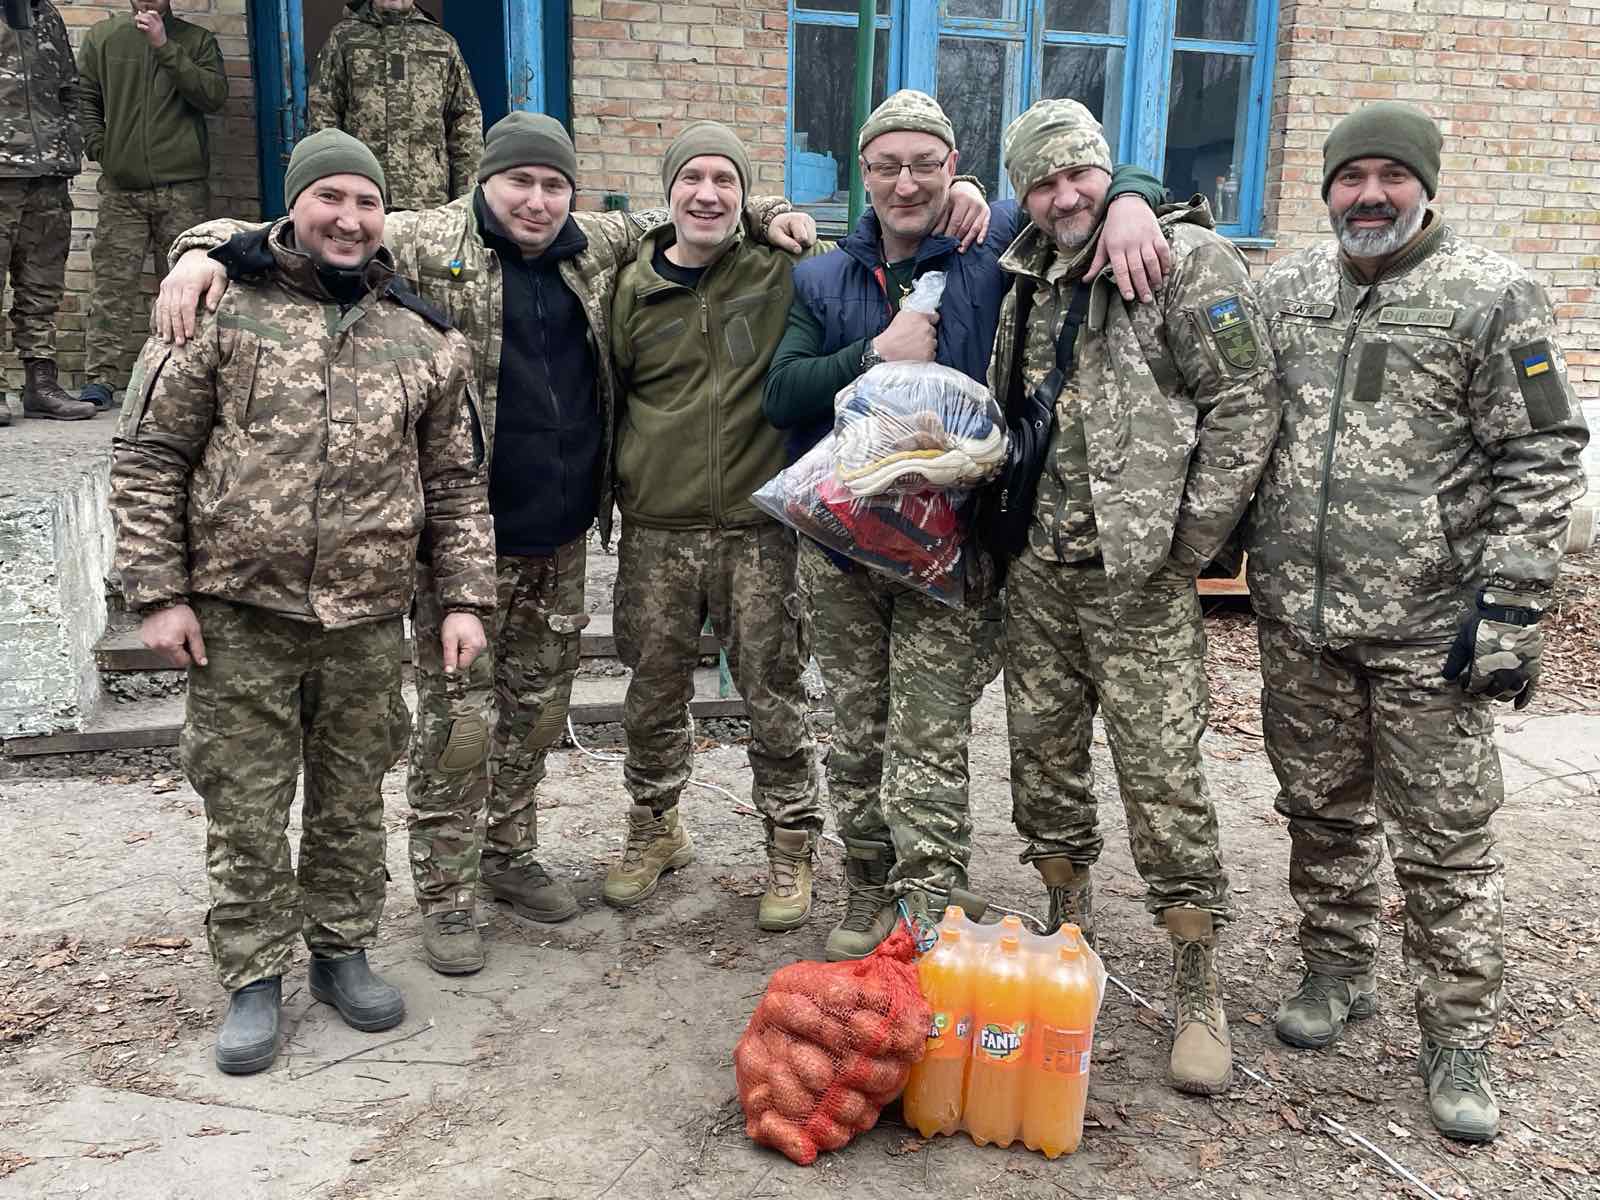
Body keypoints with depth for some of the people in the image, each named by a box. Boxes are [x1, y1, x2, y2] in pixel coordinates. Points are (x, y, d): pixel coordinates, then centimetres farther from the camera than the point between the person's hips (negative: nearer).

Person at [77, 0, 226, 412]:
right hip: (121, 188, 1)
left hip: (183, 188, -1)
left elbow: (215, 96, -5)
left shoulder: (197, 40, 11)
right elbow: (84, 100, 15)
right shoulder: (102, 37, 14)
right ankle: (102, 378, -3)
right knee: (113, 284, -4)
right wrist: (100, 148, 0)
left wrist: (165, 48, -9)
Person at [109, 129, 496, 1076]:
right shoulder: (220, 312, -2)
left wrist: (466, 597, 3)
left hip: (368, 620, 2)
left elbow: (458, 483, 10)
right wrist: (160, 592, -6)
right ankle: (256, 976, 23)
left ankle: (344, 951, 32)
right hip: (241, 614, -2)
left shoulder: (426, 339, 5)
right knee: (246, 805, 7)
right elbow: (148, 458, -1)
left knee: (353, 797, 14)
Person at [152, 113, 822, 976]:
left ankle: (509, 857, 34)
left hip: (561, 538, 5)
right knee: (459, 719, 1)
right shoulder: (428, 246, -5)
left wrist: (766, 215, 8)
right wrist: (205, 248, -23)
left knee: (537, 708, 16)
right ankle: (445, 895, 17)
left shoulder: (597, 247, 9)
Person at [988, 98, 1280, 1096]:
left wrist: (1186, 548, -13)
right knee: (1043, 762, 14)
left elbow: (1247, 405, -11)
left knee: (1165, 785, -4)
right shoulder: (1028, 281, 13)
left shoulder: (1188, 260, -7)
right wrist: (1006, 519, 12)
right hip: (1037, 573, 7)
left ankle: (1199, 991, 11)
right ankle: (1071, 933, 34)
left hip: (1139, 581, -6)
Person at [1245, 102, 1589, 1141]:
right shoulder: (1283, 290, 8)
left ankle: (1459, 1039, 18)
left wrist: (1509, 606, -12)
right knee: (1322, 811, 16)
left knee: (1447, 841, 4)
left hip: (1430, 627, -4)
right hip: (1298, 618, 4)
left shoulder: (1492, 298, -5)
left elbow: (1543, 462, -7)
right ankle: (1339, 973, 36)